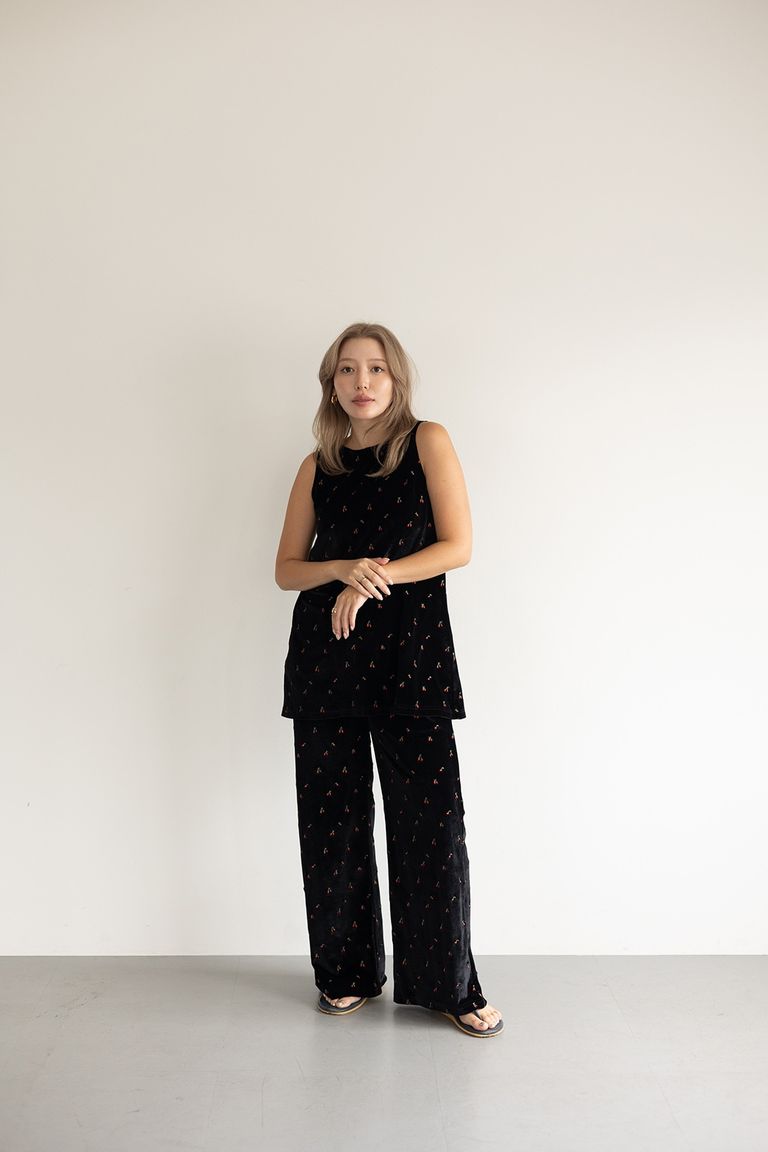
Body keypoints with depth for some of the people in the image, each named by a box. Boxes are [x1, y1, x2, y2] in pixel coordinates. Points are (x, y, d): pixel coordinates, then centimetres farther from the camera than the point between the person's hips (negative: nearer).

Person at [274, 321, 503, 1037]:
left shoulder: (427, 442, 3)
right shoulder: (317, 466, 11)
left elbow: (457, 546, -4)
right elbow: (286, 569, 10)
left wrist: (377, 578, -13)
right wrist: (344, 569, -10)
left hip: (411, 653, -2)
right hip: (325, 655, 3)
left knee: (431, 816, -3)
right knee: (332, 816, 6)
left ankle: (447, 984, 12)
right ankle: (346, 973, 22)